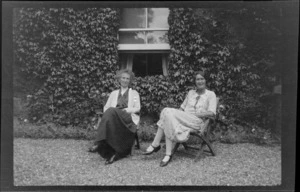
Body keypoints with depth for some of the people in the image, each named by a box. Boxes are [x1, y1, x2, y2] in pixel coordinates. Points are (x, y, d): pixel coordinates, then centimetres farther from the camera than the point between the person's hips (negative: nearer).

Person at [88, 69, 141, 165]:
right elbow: (106, 107, 20)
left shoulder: (134, 93, 21)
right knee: (110, 111, -36)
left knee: (111, 111, -34)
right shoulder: (114, 93, 29)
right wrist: (109, 112, -5)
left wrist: (126, 110, -10)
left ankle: (99, 143, -41)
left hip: (128, 118, -2)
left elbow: (137, 108, 8)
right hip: (114, 117, 3)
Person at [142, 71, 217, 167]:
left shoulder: (211, 94, 9)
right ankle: (168, 155, -31)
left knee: (168, 113, -28)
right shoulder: (191, 92, 25)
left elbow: (211, 112, -4)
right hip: (184, 119, 5)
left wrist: (195, 114, -13)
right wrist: (178, 112, 1)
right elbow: (182, 107, 25)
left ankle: (155, 145, -25)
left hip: (197, 122, -5)